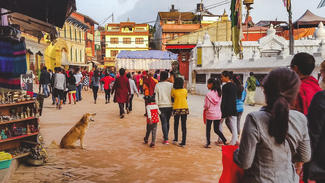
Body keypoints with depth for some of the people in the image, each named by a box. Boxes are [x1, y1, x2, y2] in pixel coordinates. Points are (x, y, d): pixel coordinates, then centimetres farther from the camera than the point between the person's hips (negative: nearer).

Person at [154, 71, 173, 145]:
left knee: (164, 123, 0)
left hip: (162, 106, -2)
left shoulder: (157, 85, -4)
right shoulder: (171, 85, -1)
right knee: (167, 122, 18)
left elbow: (156, 97, -3)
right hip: (169, 106, 2)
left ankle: (166, 139, -8)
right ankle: (165, 136, 29)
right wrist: (173, 105, 9)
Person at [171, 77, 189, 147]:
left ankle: (175, 139, 27)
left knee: (176, 124, 18)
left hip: (176, 109, -1)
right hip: (184, 109, 1)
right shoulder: (185, 90, -1)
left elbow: (172, 98, 6)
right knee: (183, 126, 3)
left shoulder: (173, 90, -6)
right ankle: (183, 142, 3)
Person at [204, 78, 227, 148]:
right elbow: (220, 104, 7)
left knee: (208, 129, 12)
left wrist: (205, 109, 6)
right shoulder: (219, 93, 1)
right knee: (216, 130, 14)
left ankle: (208, 143, 17)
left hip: (210, 114, -5)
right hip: (218, 114, 5)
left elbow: (206, 106, -13)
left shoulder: (209, 94, -16)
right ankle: (225, 141, 2)